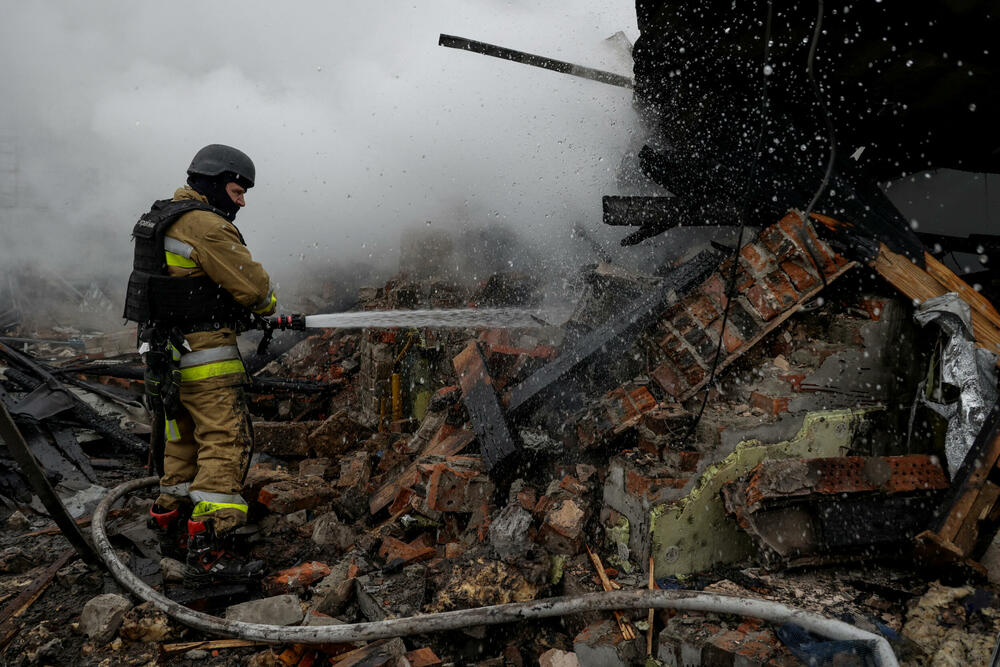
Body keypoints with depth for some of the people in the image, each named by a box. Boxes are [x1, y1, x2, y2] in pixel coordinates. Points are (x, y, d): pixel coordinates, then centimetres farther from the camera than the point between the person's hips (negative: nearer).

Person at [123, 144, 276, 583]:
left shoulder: (165, 219, 16)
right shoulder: (206, 225, -16)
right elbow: (252, 284, -17)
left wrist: (243, 311, 14)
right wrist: (267, 304, 6)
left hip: (164, 350, 10)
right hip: (203, 354, -10)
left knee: (185, 440, 20)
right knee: (225, 442, -10)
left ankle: (171, 526, 32)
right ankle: (209, 552, -13)